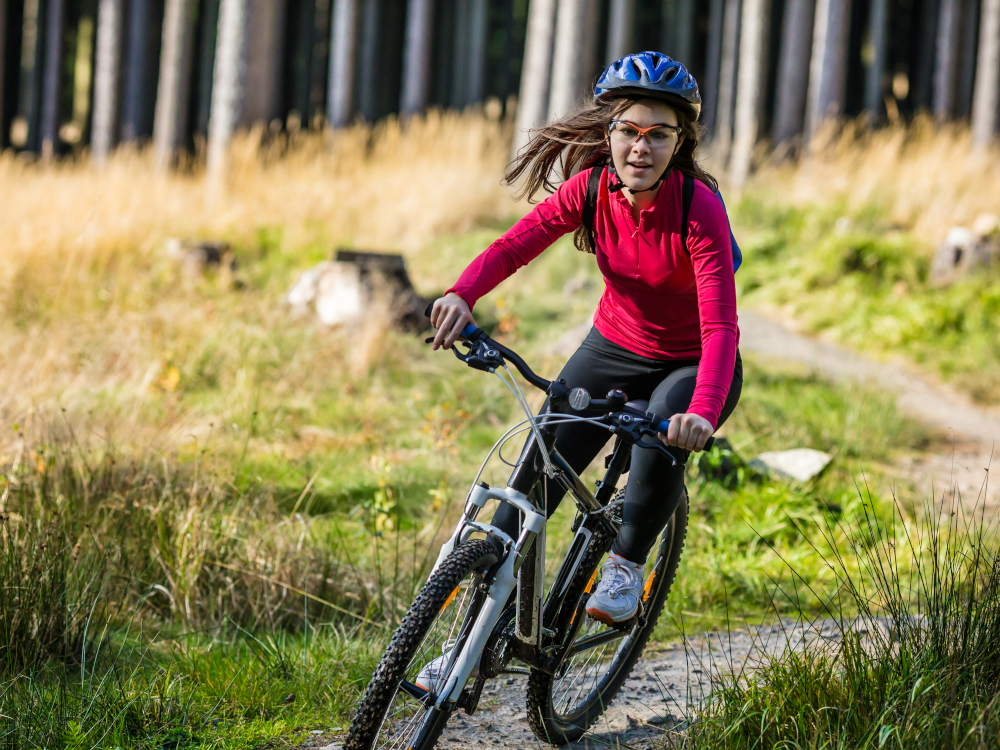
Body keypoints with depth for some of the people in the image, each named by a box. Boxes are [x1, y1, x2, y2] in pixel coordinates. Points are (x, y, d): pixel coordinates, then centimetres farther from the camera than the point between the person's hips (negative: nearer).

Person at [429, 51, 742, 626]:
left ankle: (627, 564, -8)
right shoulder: (592, 188, -16)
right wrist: (462, 296, -43)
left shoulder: (698, 206, -28)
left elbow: (720, 324, -36)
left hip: (693, 367, -4)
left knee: (662, 446, -33)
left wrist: (704, 412, -52)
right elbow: (515, 246, -22)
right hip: (615, 350, 4)